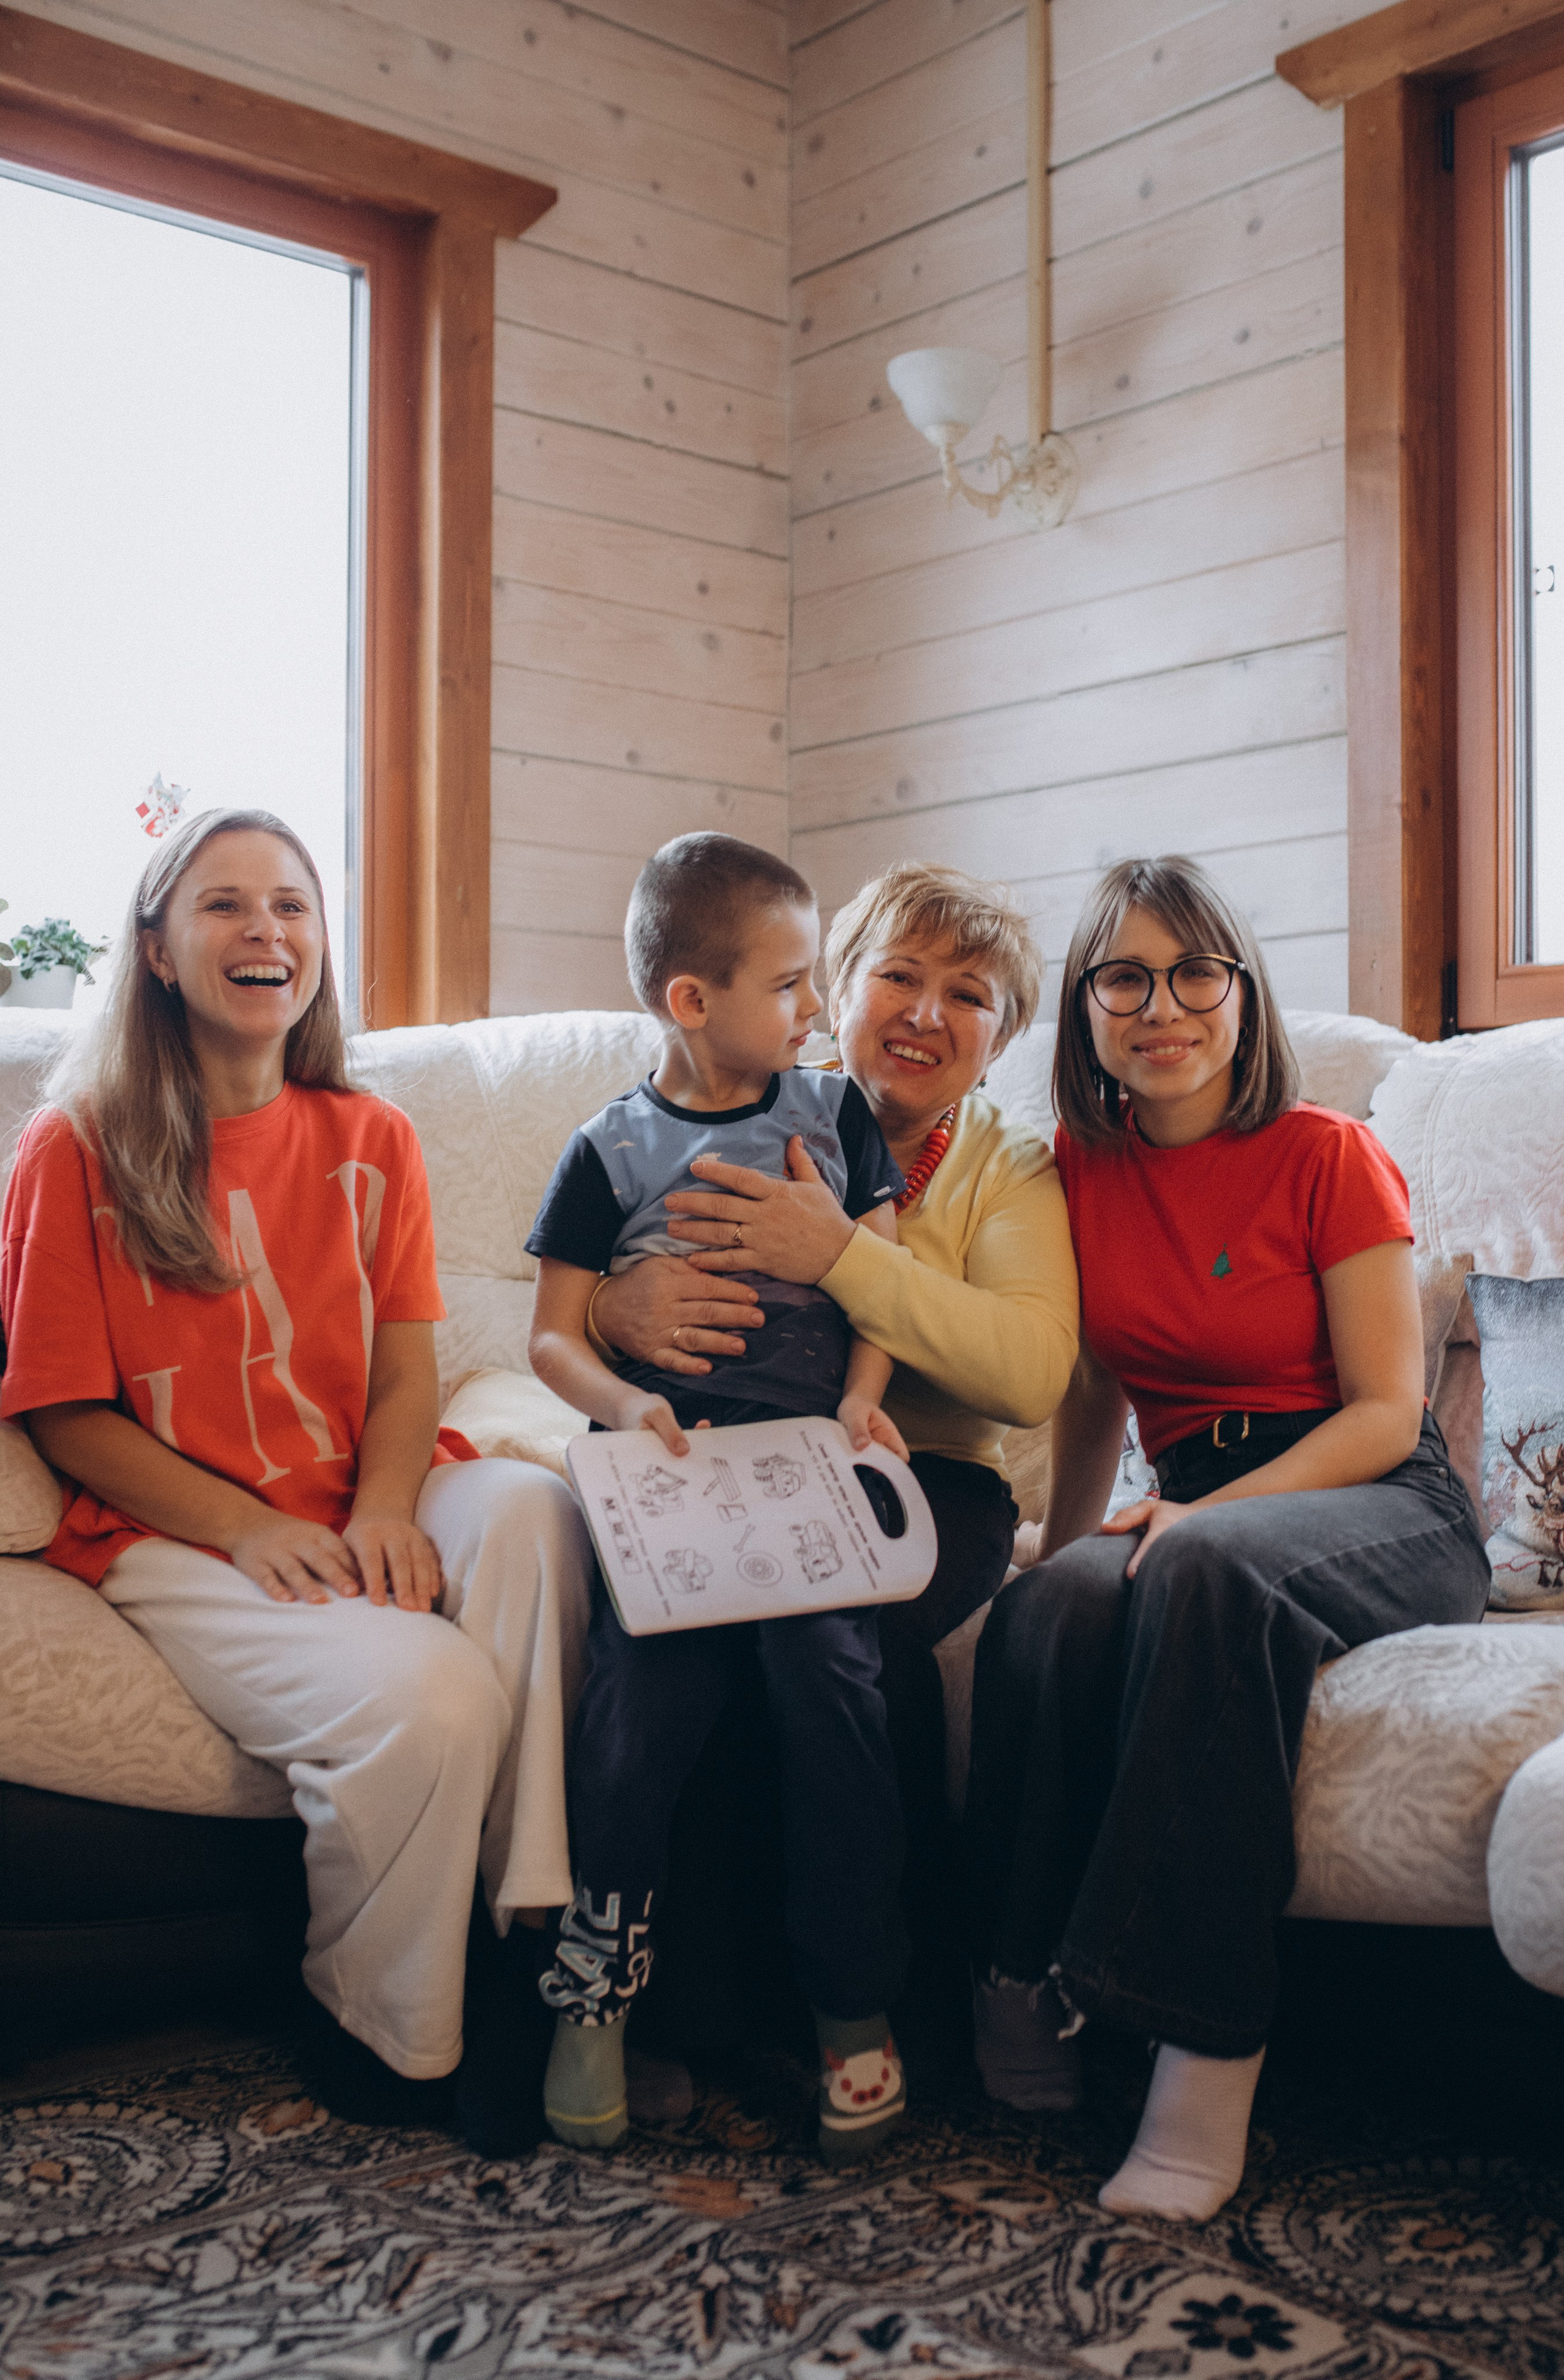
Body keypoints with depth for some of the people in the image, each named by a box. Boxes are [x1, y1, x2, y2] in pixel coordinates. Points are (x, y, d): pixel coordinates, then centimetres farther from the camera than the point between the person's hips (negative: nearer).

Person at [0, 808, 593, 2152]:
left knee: (531, 1510, -32)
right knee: (421, 1693, -32)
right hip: (175, 1534, -3)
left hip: (362, 1508, 4)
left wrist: (382, 1512, -16)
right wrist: (252, 1529, -16)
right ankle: (379, 2040, -5)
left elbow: (405, 1370, 7)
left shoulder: (372, 1144, 14)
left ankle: (538, 1946, -25)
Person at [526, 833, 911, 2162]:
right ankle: (596, 1996, 1)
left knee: (827, 1665, -23)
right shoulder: (611, 1153, 9)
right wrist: (624, 1402, -13)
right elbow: (555, 1336, 8)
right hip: (671, 1467, -1)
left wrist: (862, 1398, -5)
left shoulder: (835, 1114, 16)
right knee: (641, 1699, -19)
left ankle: (854, 2007, -10)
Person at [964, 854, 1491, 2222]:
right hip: (1194, 1516, 4)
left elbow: (1386, 1414, -8)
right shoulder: (1086, 1171, 10)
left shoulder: (1327, 1158, -4)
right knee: (1054, 1610, -31)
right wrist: (1064, 1550, 5)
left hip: (1384, 1515, -4)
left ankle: (1208, 2051, -34)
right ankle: (1030, 1996, -23)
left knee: (1205, 1573, -38)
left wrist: (1206, 1512, -21)